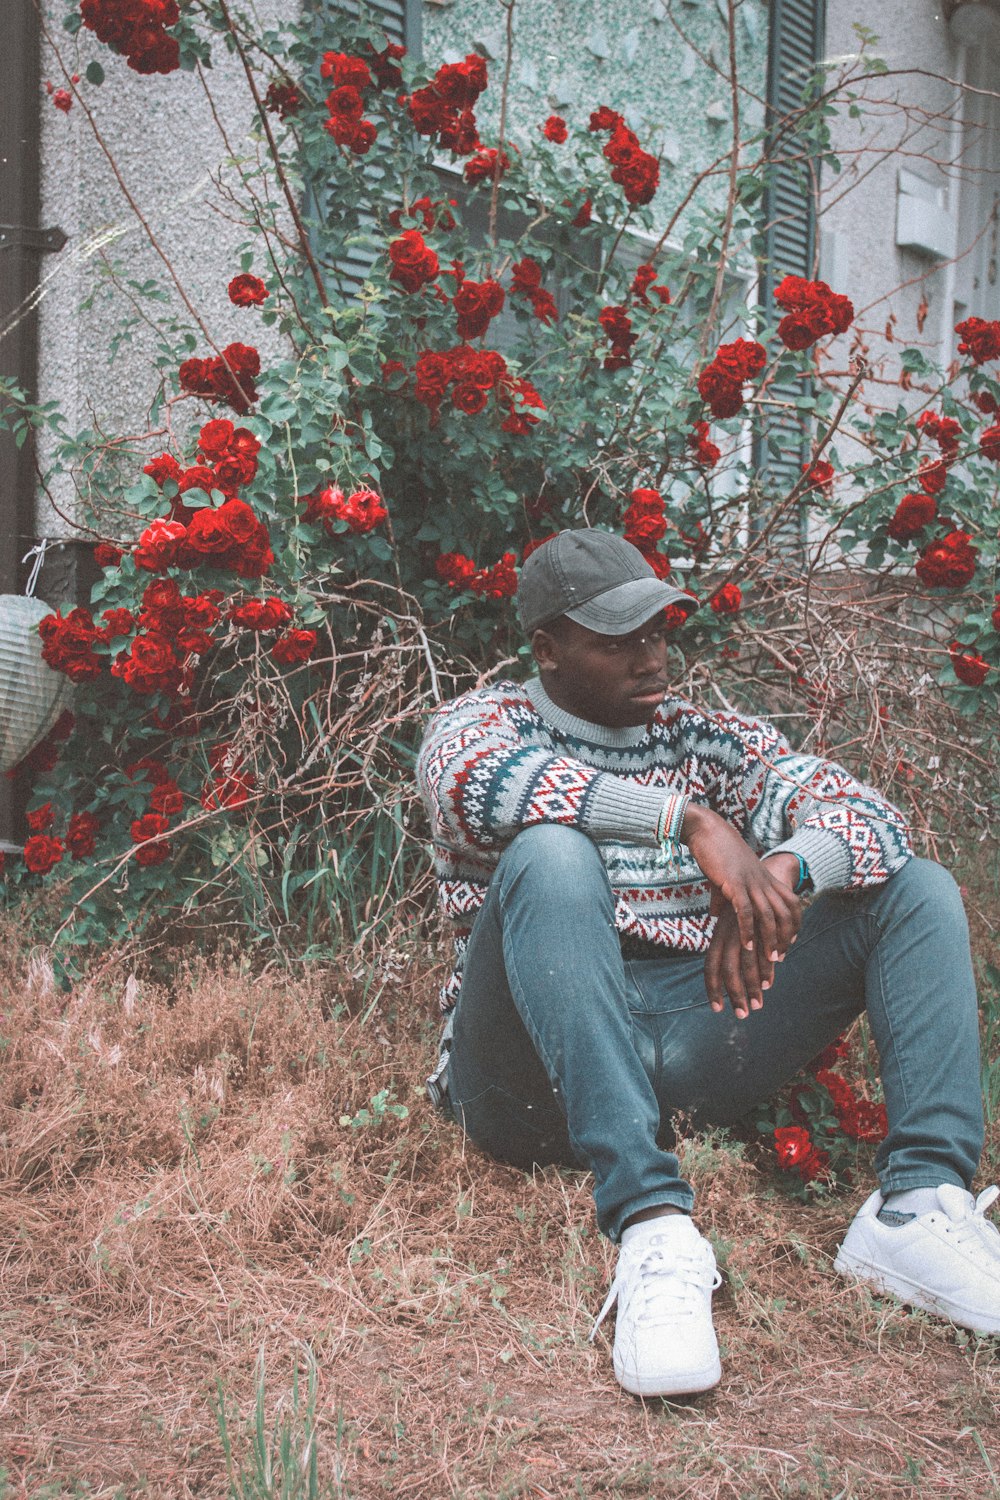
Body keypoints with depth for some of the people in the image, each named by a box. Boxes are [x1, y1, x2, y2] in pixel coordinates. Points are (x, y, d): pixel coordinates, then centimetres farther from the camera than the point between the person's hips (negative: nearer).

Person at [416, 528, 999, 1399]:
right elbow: (479, 777, -21)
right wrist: (692, 820, -29)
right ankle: (652, 1226, -42)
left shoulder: (708, 742, 18)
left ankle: (920, 1205, -27)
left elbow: (867, 817, 2)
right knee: (551, 853, -31)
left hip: (691, 1048, 4)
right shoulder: (487, 720, 7)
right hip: (542, 1066, -4)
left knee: (917, 887, -5)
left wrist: (784, 870, -22)